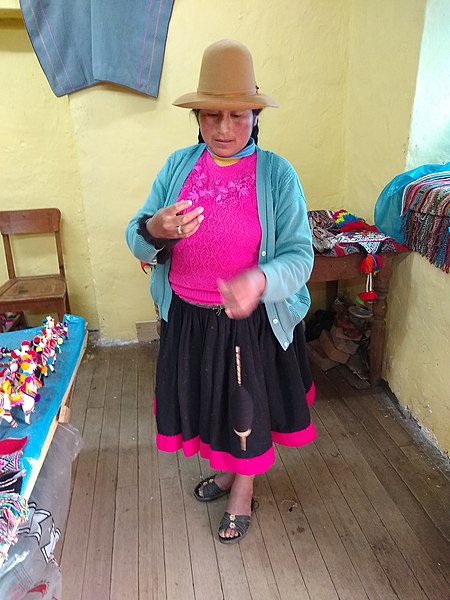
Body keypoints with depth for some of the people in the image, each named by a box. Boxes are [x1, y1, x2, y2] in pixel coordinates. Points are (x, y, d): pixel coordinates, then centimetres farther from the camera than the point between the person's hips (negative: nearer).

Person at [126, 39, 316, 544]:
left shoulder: (276, 174, -12)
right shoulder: (178, 166, -3)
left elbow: (299, 254, -16)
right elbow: (136, 239, -4)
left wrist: (259, 281, -38)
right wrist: (155, 230, -29)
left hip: (253, 321, -3)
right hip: (188, 318, 3)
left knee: (248, 406, 15)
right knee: (206, 399, 21)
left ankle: (243, 493, 45)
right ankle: (224, 471, 53)